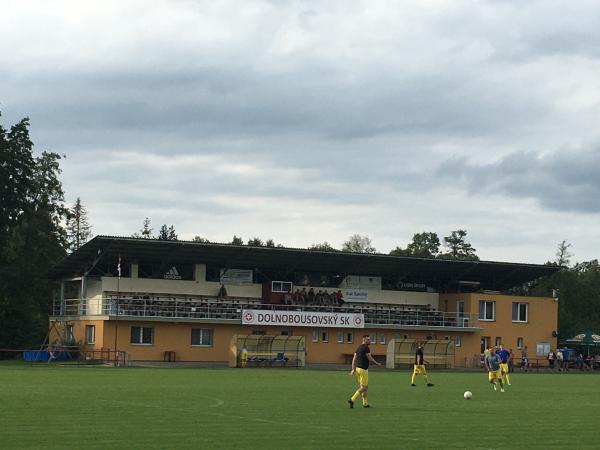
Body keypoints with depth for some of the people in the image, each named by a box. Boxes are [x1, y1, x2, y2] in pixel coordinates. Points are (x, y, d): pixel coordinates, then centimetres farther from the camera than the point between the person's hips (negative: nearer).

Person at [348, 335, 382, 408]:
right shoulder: (366, 348, -12)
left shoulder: (359, 347, 14)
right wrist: (377, 363, 5)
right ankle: (352, 400, -12)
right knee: (364, 387, -3)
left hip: (357, 368, 9)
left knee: (365, 386, 15)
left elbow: (354, 359, 9)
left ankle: (365, 403, 15)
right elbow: (370, 359, -11)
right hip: (363, 369, -9)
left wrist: (353, 369, 6)